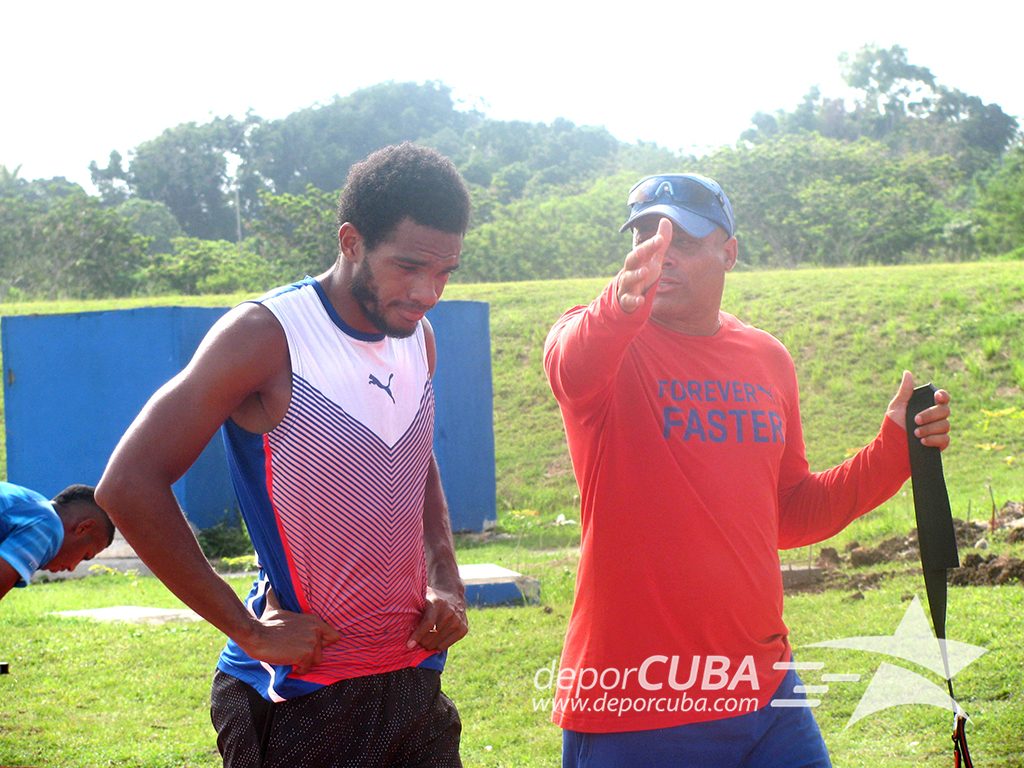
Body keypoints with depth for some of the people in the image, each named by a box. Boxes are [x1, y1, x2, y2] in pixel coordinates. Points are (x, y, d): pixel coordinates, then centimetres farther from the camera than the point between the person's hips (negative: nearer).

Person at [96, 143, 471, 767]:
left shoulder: (418, 337, 6)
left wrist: (447, 581, 6)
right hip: (296, 702, -6)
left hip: (414, 684, 6)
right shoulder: (265, 336, -15)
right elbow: (129, 486, -18)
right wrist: (250, 630, -16)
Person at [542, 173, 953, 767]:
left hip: (764, 685, 5)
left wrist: (895, 451, 8)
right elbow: (572, 363, -32)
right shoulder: (602, 337, -6)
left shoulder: (769, 360, 11)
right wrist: (623, 305, -54)